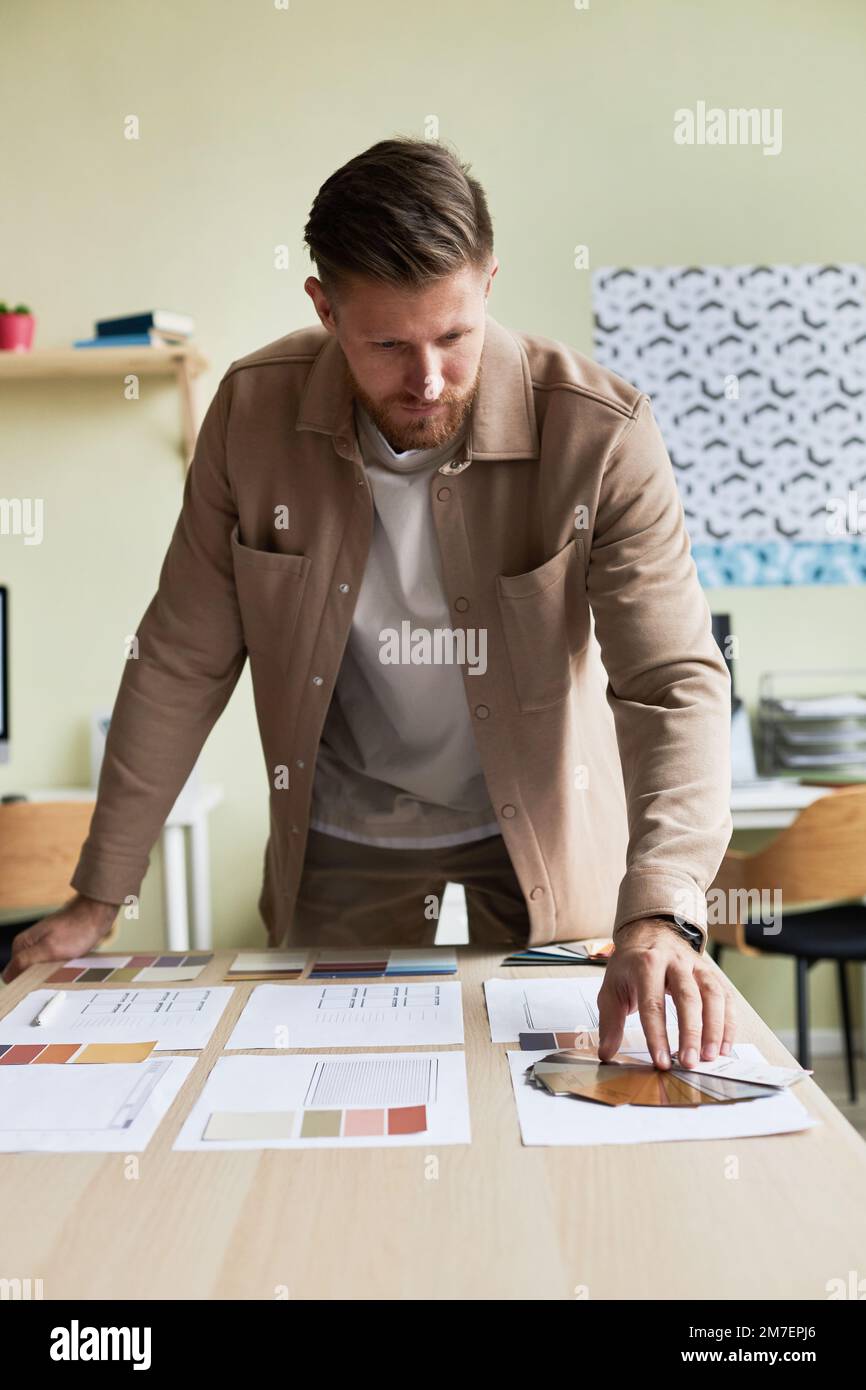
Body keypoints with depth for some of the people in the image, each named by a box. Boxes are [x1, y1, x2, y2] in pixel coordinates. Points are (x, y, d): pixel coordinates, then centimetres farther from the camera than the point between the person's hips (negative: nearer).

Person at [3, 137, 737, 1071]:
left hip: (543, 851, -1)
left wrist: (660, 914, -41)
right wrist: (98, 898, -5)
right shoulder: (254, 412, -15)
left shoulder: (601, 435, -22)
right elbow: (183, 662, -7)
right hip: (340, 849, 2)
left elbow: (676, 681, -25)